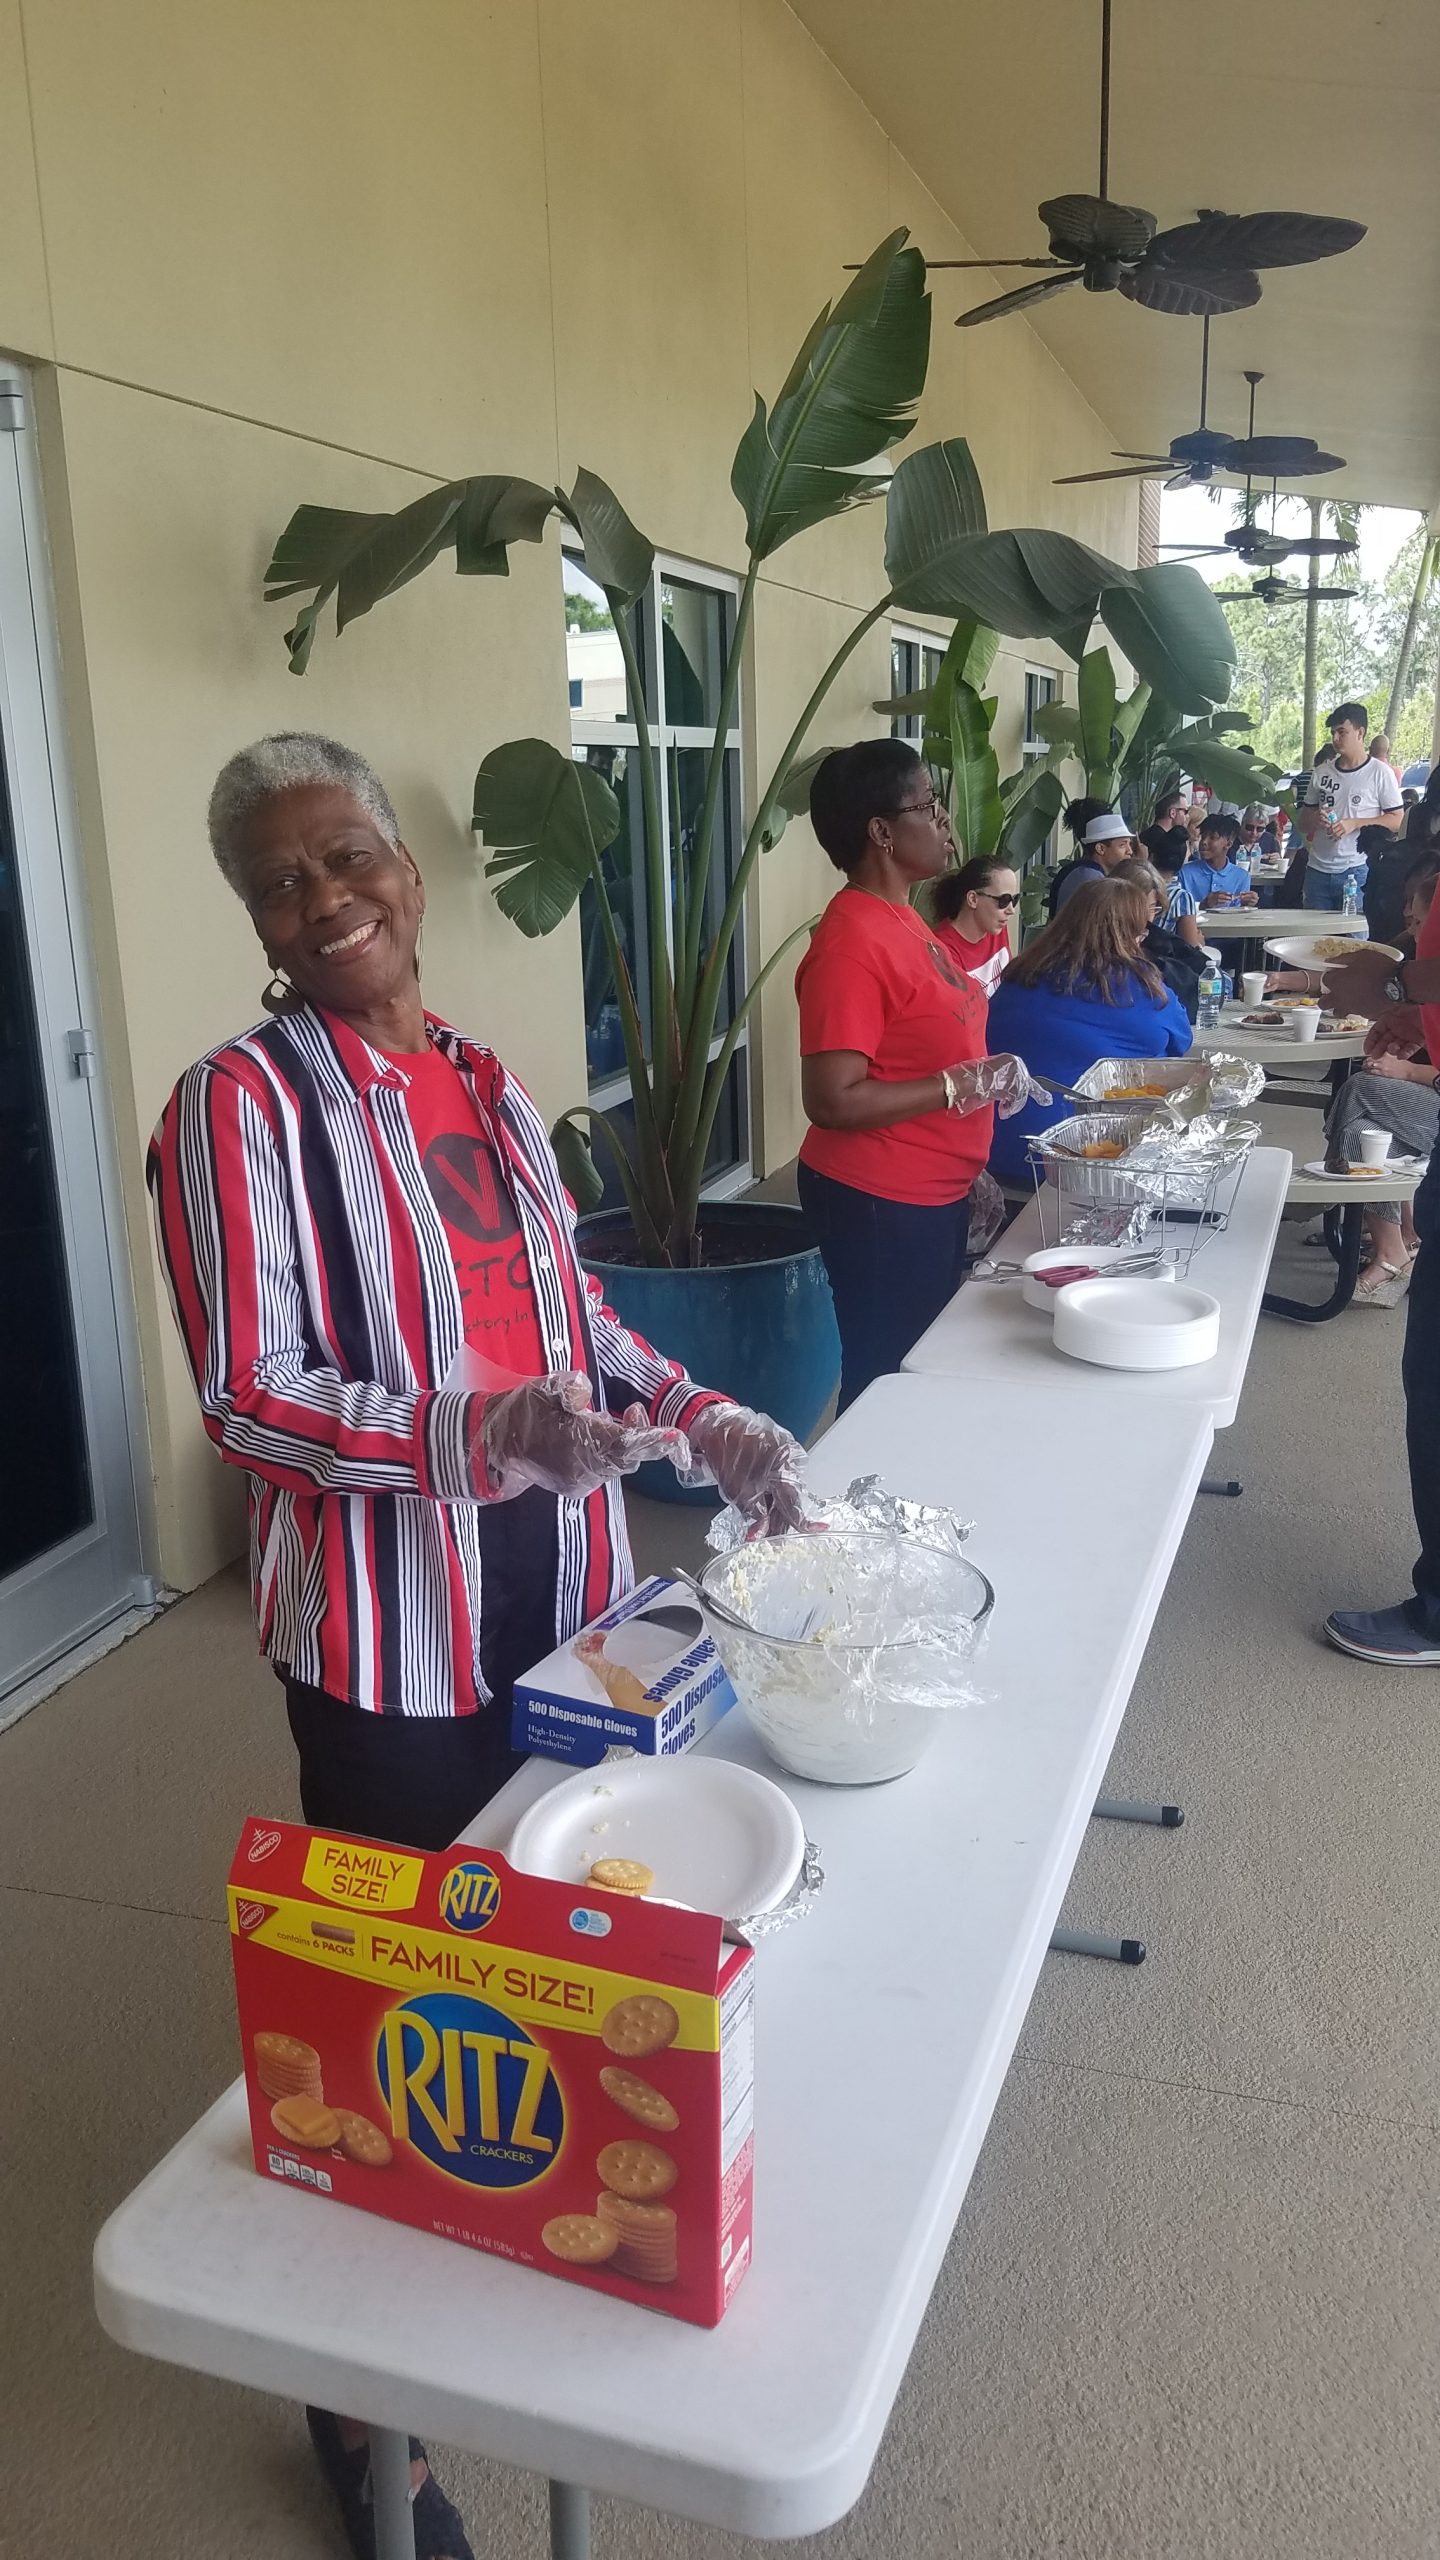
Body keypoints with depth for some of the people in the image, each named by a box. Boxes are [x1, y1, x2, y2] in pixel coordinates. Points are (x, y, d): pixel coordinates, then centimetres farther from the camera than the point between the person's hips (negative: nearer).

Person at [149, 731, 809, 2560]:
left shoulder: (483, 1081, 8)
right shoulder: (244, 1101, -13)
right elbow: (247, 1399, -17)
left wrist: (708, 1427, 2)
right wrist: (482, 1431, -29)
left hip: (562, 1595, 6)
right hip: (390, 1635, -5)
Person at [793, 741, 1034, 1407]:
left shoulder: (902, 917, 8)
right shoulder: (851, 943, -21)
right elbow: (833, 1102, -25)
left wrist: (989, 1077, 12)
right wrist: (959, 1086, -21)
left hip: (934, 1196, 10)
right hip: (879, 1207, -10)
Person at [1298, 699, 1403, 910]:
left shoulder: (1380, 773, 0)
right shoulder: (1321, 773, 13)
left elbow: (1397, 821, -4)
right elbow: (1303, 824, 19)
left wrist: (1353, 823, -14)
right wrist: (1315, 818, -5)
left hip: (1357, 871, -4)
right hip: (1317, 871, 5)